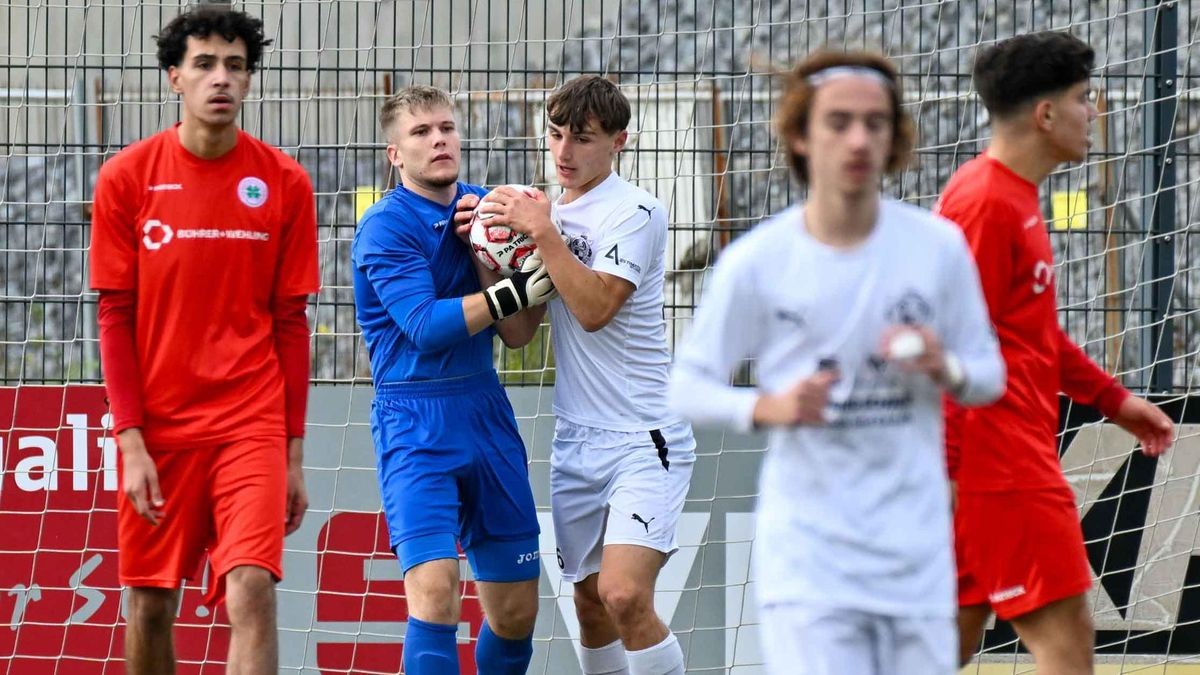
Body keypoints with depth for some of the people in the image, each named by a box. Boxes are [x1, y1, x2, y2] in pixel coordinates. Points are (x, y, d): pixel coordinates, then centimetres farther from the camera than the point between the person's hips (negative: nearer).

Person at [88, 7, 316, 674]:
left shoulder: (285, 182, 0)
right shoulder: (127, 178, -1)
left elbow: (291, 322, 5)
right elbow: (115, 317, 1)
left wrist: (294, 454, 4)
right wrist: (131, 441, -7)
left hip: (251, 421, -1)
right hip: (158, 425, 1)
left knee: (251, 590, -17)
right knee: (150, 603, 7)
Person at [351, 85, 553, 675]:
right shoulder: (386, 228, -9)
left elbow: (516, 334, 3)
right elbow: (426, 326, -19)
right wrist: (516, 292, -18)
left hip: (486, 414, 6)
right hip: (416, 420, -6)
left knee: (516, 609, 8)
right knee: (435, 593, -22)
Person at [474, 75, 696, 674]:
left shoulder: (635, 212, -10)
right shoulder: (547, 214, 12)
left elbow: (595, 308, -21)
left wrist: (542, 231, -18)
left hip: (644, 438, -7)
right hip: (576, 439, 7)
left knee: (624, 595, -22)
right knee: (590, 606, 9)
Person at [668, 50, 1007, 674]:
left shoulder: (939, 246, 2)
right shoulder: (757, 260, -4)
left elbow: (990, 375, 11)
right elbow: (688, 385, 1)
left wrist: (944, 370, -12)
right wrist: (770, 407, -17)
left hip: (915, 551, 3)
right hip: (806, 555, -3)